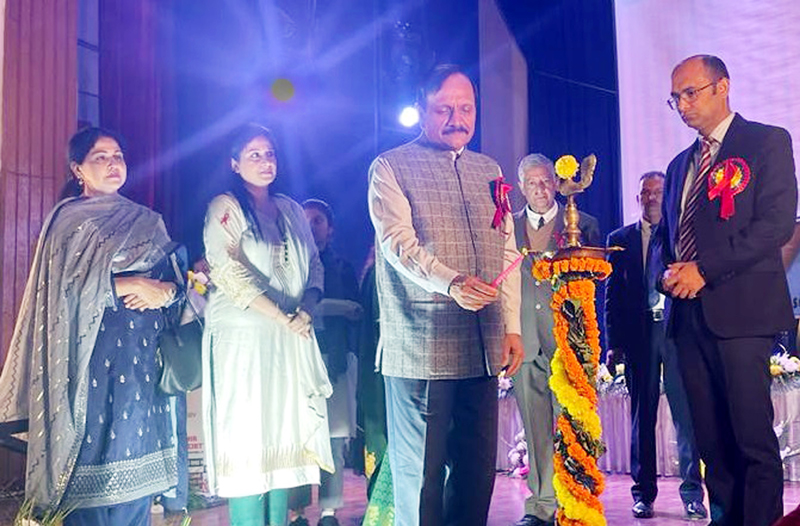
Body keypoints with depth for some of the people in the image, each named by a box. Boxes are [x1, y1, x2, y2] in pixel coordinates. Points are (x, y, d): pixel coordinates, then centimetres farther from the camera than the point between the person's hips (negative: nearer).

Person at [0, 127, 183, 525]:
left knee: (136, 447, 0)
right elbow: (68, 287, -7)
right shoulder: (68, 220, 6)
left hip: (141, 355, 4)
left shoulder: (146, 222, 18)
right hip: (90, 354, -3)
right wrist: (134, 285, -9)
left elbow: (174, 282, 12)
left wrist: (163, 291, -10)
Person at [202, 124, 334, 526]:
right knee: (248, 437, -5)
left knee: (284, 437, 5)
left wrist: (306, 311, -7)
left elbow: (314, 267, 13)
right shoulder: (224, 207, 0)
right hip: (244, 339, -5)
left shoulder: (291, 211, 16)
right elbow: (230, 273, -11)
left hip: (292, 341, 5)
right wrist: (282, 317, -15)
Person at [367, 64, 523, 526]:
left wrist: (512, 327, 9)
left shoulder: (489, 171, 18)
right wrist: (452, 282, -29)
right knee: (420, 469, 1)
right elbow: (399, 244, -12)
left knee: (478, 468, 8)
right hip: (420, 345, -5)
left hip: (482, 346, 5)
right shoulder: (391, 168, 1)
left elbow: (507, 252, 17)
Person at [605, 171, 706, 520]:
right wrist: (614, 344, 0)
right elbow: (612, 295, 7)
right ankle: (643, 493, 14)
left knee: (686, 413, -3)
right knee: (642, 416, 6)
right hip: (639, 334, 1)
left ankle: (692, 493, 6)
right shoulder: (620, 240, 11)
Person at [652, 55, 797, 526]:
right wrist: (667, 271, 2)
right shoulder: (681, 164, 23)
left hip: (740, 308, -6)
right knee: (712, 440, 8)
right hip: (689, 312, 6)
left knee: (753, 438, -6)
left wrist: (706, 270, -14)